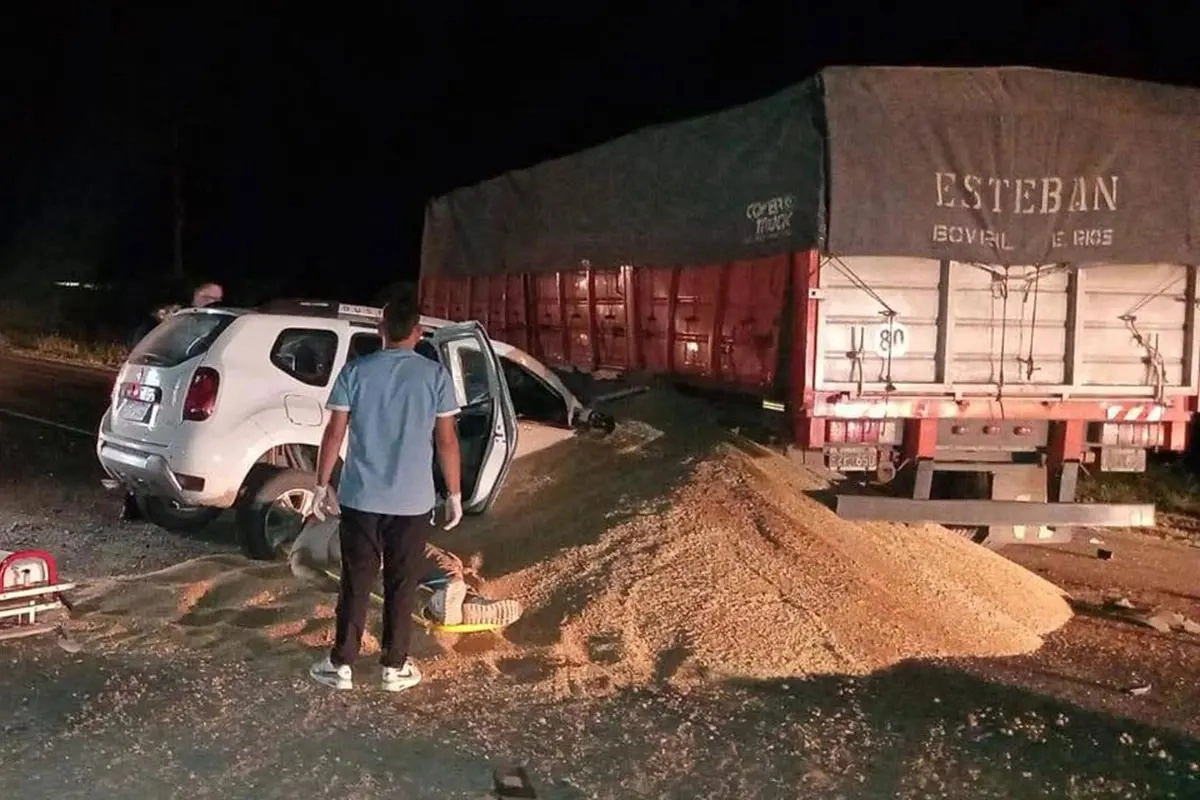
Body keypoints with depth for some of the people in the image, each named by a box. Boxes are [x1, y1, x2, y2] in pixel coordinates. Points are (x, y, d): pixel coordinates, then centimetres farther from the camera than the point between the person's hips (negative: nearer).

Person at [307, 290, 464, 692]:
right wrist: (455, 495, 4)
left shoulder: (355, 370, -3)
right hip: (413, 501, -1)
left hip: (360, 497, 1)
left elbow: (334, 434, -3)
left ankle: (341, 664, 18)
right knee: (401, 586, 10)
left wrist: (322, 484, 7)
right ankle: (395, 667, 19)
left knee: (355, 583, 11)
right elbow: (447, 441, -4)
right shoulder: (435, 375, -5)